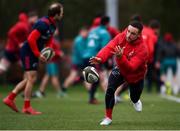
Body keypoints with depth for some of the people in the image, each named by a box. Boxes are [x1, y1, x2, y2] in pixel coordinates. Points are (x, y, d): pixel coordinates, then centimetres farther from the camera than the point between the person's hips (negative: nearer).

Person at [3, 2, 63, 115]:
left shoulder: (52, 25, 8)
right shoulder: (43, 24, -22)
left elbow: (49, 41, 21)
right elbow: (31, 39, -26)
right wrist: (38, 55, -22)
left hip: (33, 54, 10)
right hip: (28, 52, -10)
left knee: (29, 79, 13)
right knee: (31, 78, -9)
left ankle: (10, 98, 17)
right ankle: (27, 107, -5)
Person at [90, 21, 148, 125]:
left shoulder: (142, 49, -36)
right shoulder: (122, 37, -24)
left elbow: (131, 68, -43)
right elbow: (109, 48, -34)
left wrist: (120, 57, -59)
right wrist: (100, 58, -53)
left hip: (136, 76, -2)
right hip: (120, 70, 2)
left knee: (134, 98, 18)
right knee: (110, 89, -21)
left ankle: (136, 101, 59)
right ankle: (108, 117, -4)